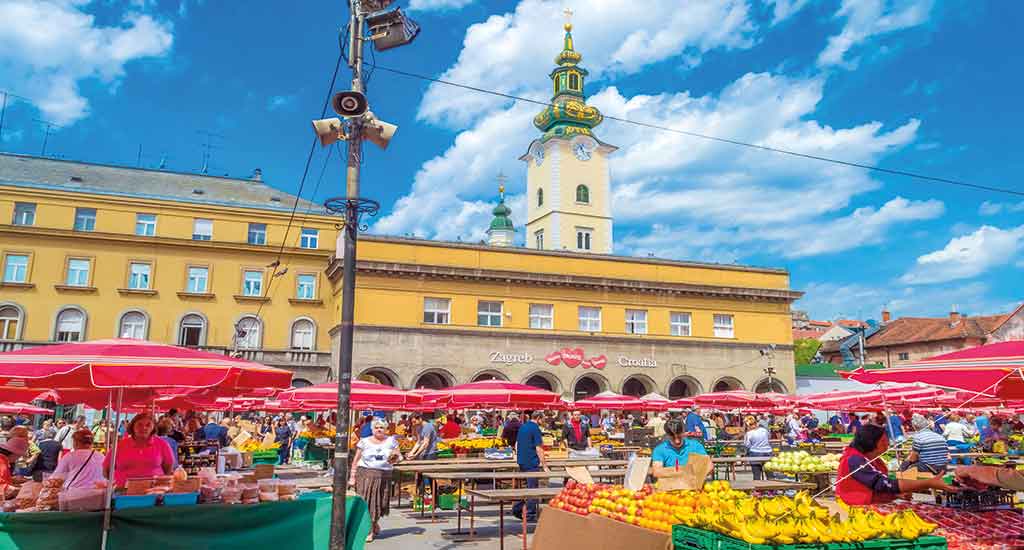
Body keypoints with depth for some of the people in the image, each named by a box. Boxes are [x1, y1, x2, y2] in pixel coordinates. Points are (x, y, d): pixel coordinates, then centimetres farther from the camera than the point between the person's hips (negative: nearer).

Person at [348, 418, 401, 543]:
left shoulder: (391, 441, 7)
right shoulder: (364, 442, 3)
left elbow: (398, 456, 12)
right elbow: (356, 460, 5)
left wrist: (395, 458, -11)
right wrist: (352, 476, 0)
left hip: (384, 476, 1)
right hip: (365, 475, -1)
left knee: (379, 502, 2)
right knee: (365, 501, -3)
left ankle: (374, 524, 27)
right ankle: (370, 529, 13)